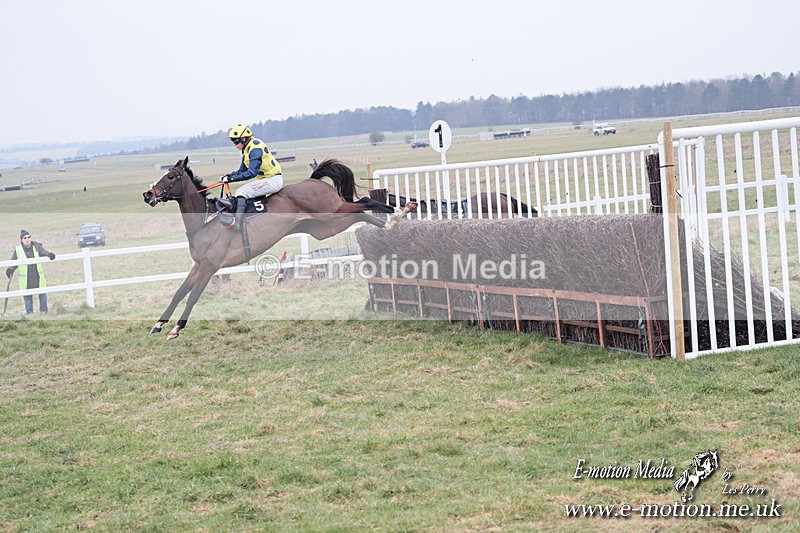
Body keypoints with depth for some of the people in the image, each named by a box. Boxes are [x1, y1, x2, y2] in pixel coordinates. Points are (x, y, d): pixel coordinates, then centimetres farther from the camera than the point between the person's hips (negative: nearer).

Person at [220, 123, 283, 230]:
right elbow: (242, 171, 20)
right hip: (266, 179, 11)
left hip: (274, 180, -11)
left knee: (242, 192, -21)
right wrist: (228, 176, 4)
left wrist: (232, 178, -27)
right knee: (240, 192, 18)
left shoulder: (255, 147, -18)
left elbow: (252, 172, -27)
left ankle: (236, 223, -31)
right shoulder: (246, 150, 14)